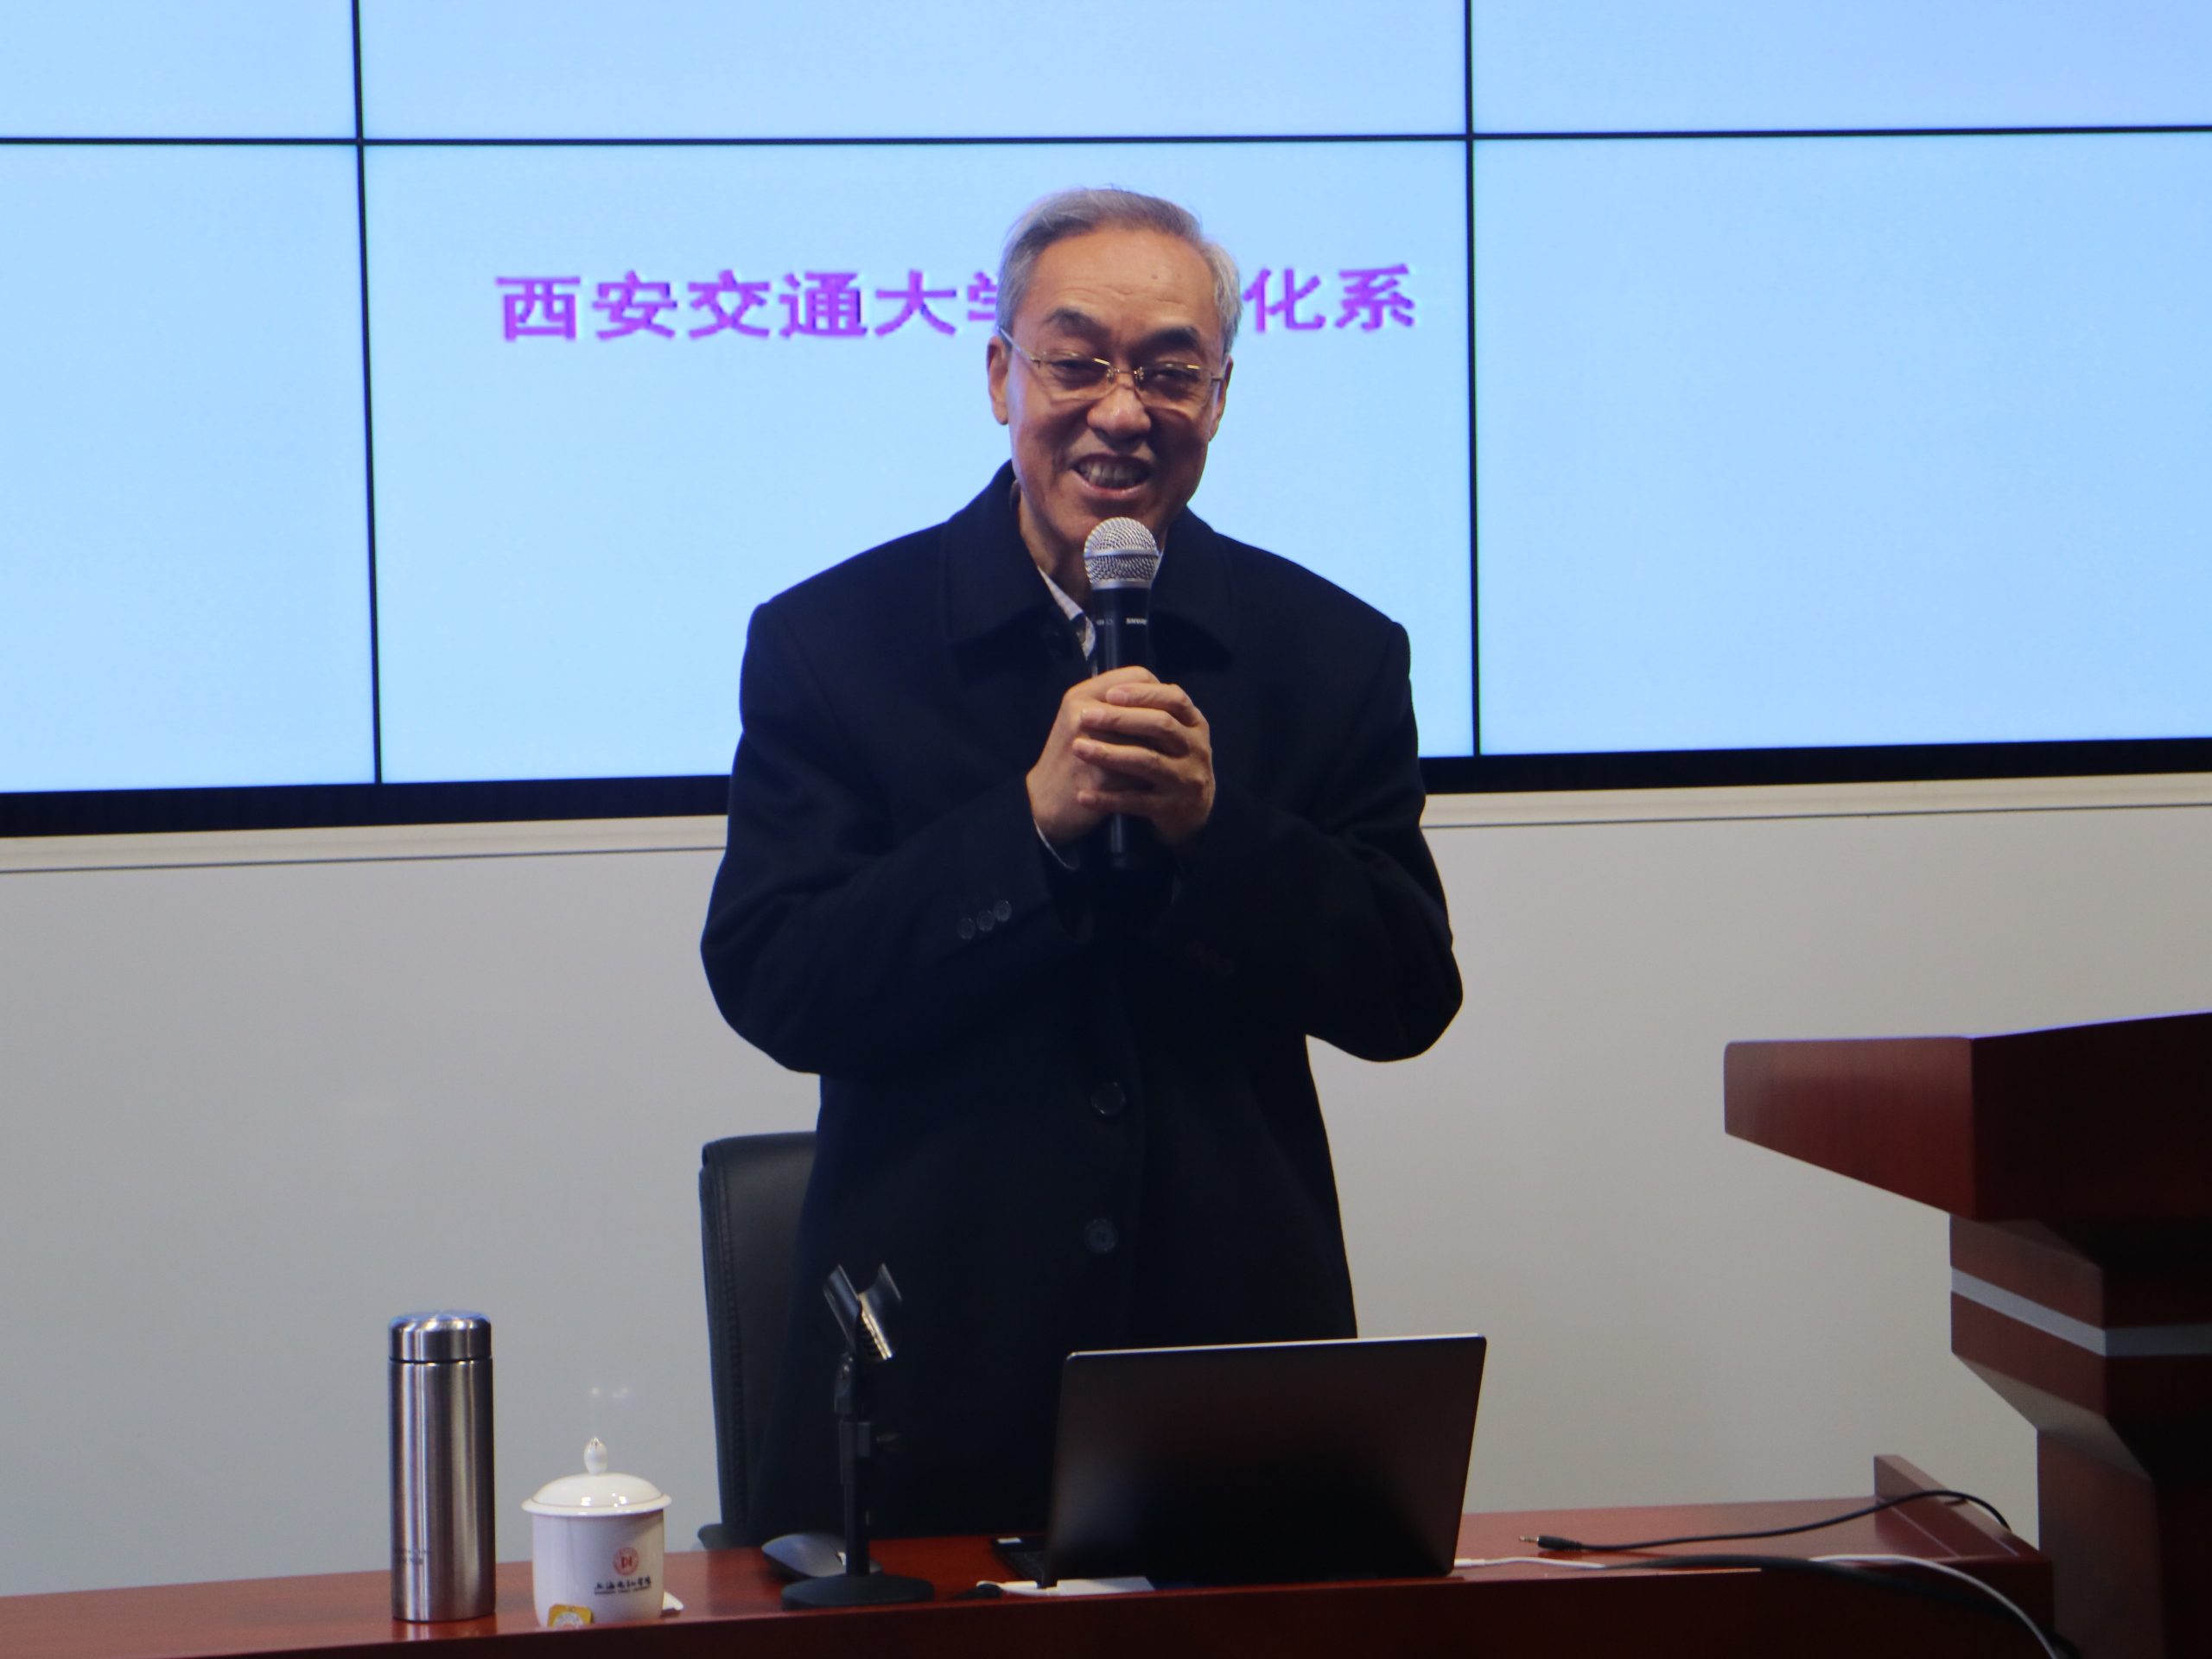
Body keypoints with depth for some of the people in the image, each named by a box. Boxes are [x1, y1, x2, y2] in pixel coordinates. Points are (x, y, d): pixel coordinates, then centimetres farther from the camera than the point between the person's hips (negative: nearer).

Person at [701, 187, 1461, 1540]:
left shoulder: (1333, 654, 5)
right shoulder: (830, 641, 0)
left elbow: (1408, 998, 0)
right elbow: (771, 990, -8)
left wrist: (1214, 825, -15)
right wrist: (1034, 822, -19)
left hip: (1238, 1343, 2)